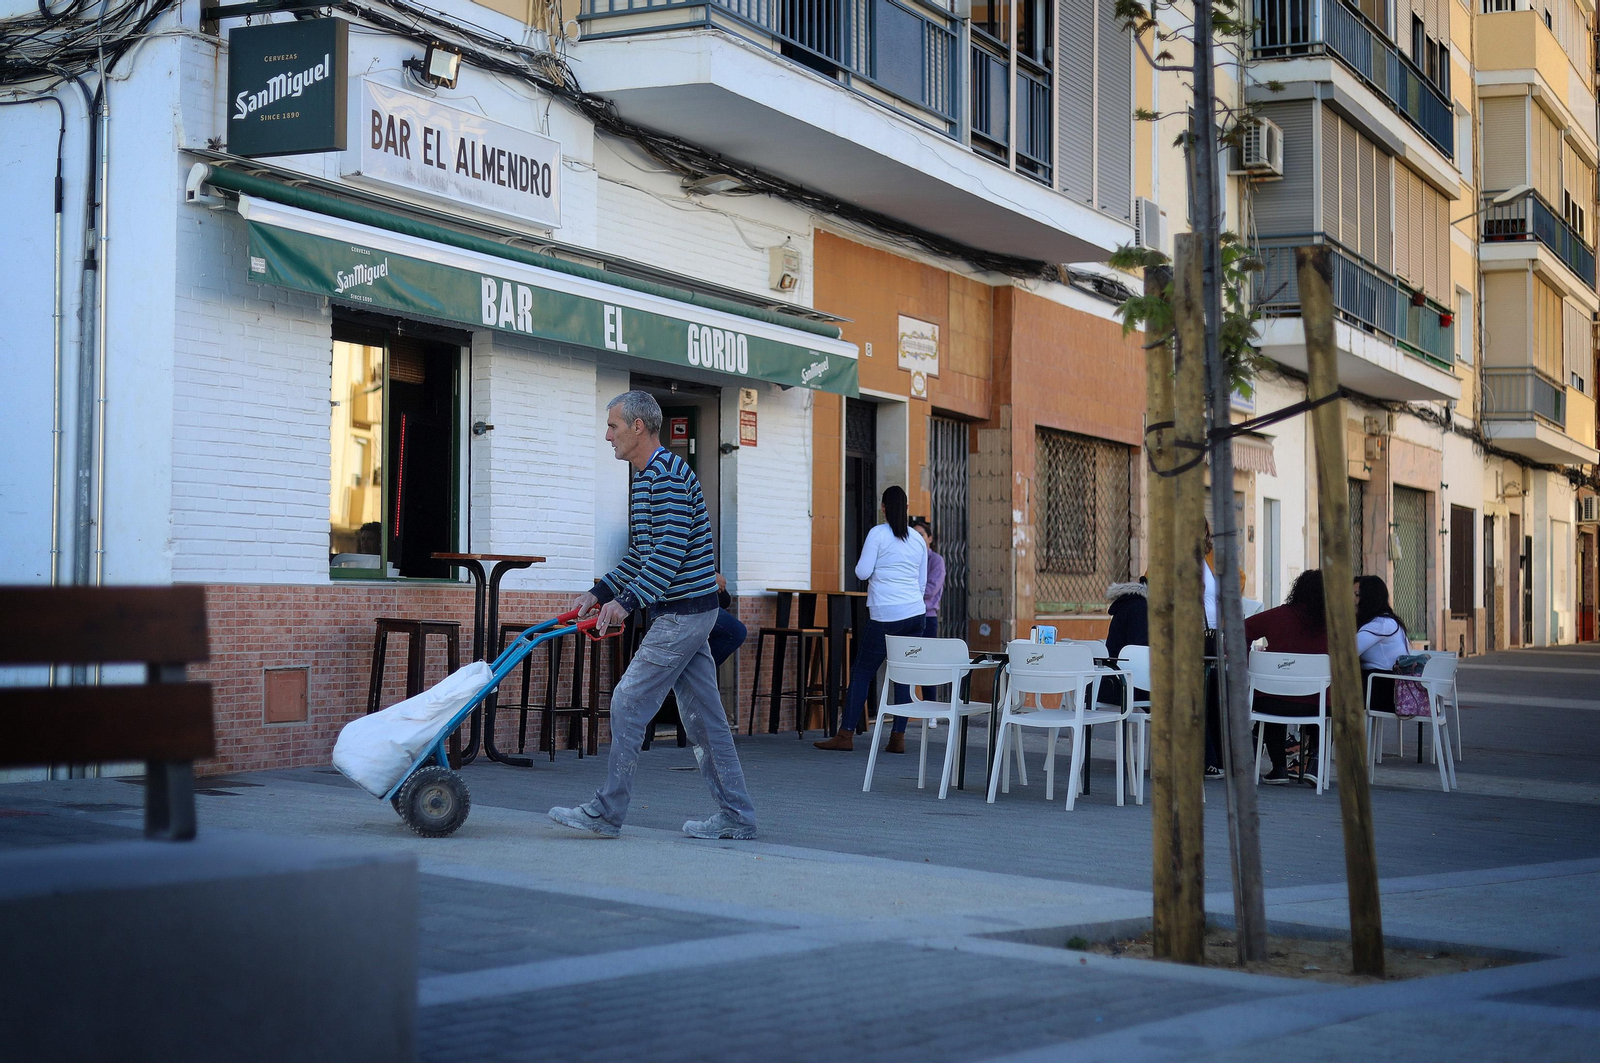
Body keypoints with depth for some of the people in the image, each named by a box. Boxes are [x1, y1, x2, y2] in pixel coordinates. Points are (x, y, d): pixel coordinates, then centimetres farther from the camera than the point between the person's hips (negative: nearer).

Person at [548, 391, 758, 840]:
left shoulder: (667, 475, -16)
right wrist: (599, 592, 15)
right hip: (687, 612, 10)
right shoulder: (647, 477, 18)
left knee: (628, 703, -7)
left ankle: (606, 813, -2)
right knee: (702, 714, 10)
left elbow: (671, 549, -24)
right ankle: (735, 815, 12)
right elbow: (641, 554, 23)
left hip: (681, 613, -10)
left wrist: (626, 601, -26)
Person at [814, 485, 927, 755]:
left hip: (886, 615, -5)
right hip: (917, 614, 5)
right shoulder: (918, 540, 13)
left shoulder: (878, 533, -3)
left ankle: (846, 735, 1)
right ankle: (898, 738, 3)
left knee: (862, 671, 1)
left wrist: (859, 566, 15)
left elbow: (862, 572, -6)